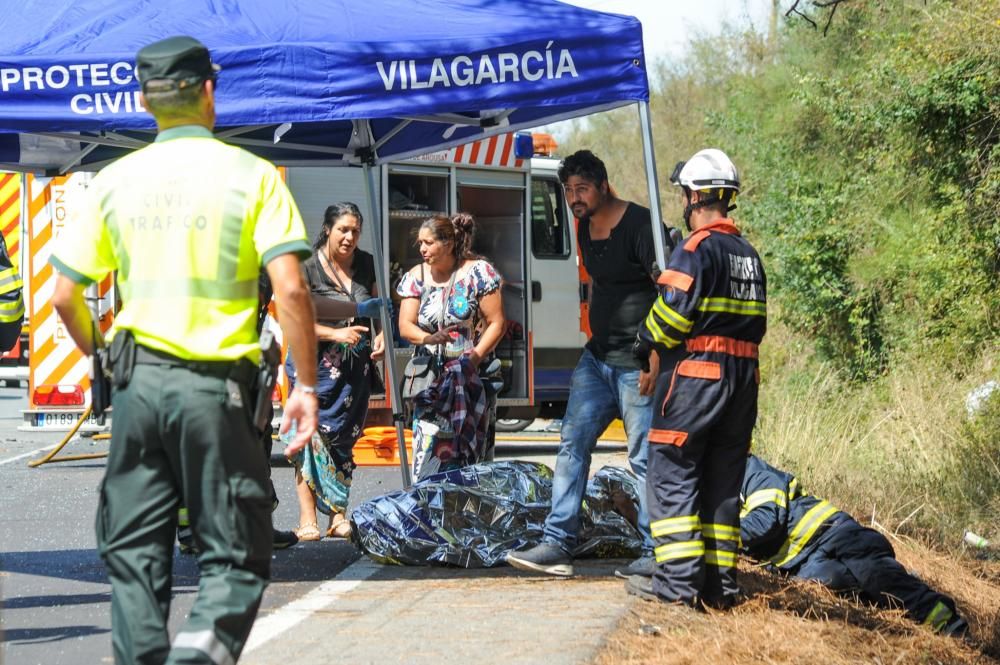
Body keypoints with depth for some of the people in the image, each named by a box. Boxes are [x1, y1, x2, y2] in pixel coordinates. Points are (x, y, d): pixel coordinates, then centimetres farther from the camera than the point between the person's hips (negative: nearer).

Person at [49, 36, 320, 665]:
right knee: (236, 558, 3)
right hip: (216, 385, -3)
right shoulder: (250, 175, -4)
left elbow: (65, 297, 6)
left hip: (138, 378, 3)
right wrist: (306, 385, -4)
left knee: (134, 555, 12)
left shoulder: (115, 180, 5)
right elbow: (290, 289, -12)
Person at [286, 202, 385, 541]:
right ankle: (307, 517, -13)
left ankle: (338, 515, 9)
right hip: (316, 363, -5)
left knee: (344, 438, 6)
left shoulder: (366, 265, 10)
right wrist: (337, 334, -19)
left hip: (356, 364, 5)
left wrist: (381, 335, 2)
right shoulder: (308, 268, -8)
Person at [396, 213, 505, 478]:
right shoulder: (415, 277, 9)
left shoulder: (477, 272, -2)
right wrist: (429, 339, -19)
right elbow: (405, 326, 3)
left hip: (471, 376, -3)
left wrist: (475, 357, -16)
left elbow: (496, 323, -3)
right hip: (431, 377, 3)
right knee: (428, 443, -9)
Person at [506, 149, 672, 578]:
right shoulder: (587, 229, 11)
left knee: (646, 458, -4)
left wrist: (656, 356, -22)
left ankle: (656, 553, 4)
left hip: (637, 365, -9)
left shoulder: (638, 225, -15)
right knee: (572, 444, 4)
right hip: (597, 359, 9)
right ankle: (558, 544, 6)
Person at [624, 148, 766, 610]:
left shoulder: (698, 248, -11)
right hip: (743, 374, 8)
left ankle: (679, 580, -9)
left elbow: (673, 312, -14)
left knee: (671, 473, -3)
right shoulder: (748, 254, 16)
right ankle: (721, 582, 10)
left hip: (698, 375, -8)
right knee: (723, 479, 11)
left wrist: (646, 345, 2)